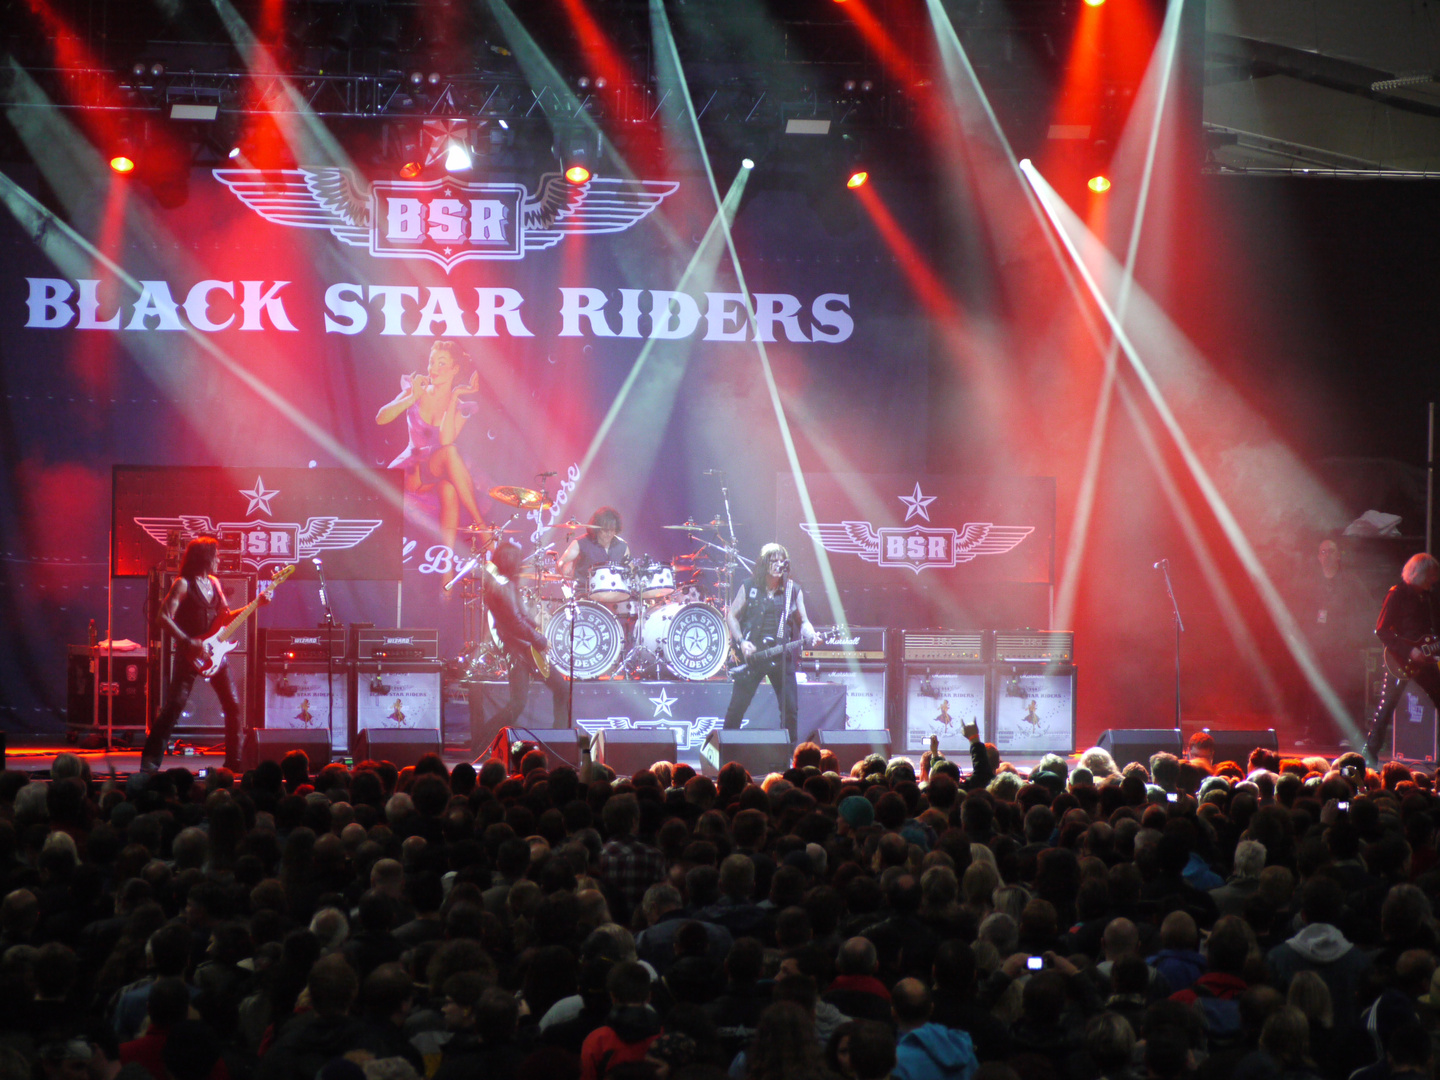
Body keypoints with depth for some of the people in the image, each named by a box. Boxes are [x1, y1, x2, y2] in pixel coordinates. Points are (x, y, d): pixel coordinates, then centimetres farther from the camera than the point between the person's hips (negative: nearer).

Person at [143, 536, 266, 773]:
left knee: (233, 706, 4)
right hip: (190, 655, -7)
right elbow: (164, 618, -15)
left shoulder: (214, 583, 13)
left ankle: (234, 760, 14)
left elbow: (225, 617, 18)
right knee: (174, 706, -11)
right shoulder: (183, 584, -9)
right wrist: (188, 642, -21)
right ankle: (150, 760, -8)